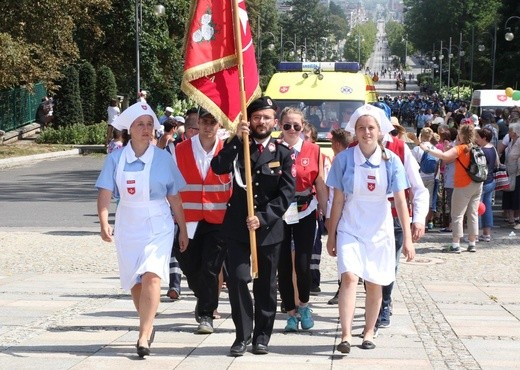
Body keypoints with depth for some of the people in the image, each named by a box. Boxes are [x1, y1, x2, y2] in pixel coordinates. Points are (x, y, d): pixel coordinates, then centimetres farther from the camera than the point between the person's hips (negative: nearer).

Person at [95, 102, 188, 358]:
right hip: (128, 226, 2)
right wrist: (104, 223, -20)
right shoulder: (116, 158, 0)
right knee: (134, 281, 11)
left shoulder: (163, 158, -2)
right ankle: (148, 326, 31)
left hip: (158, 225, -2)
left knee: (151, 275, -18)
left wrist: (183, 230, 7)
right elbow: (105, 193, -6)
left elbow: (174, 197, 3)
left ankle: (144, 336, -17)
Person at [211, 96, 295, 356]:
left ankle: (262, 335, 20)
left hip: (269, 227, 0)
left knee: (266, 284, 7)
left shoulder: (283, 154, 3)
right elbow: (218, 168, -13)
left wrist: (263, 217, -14)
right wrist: (236, 139, -20)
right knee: (237, 278, -11)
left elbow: (287, 193, -4)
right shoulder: (238, 147, 5)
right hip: (238, 226, 0)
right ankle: (242, 335, 2)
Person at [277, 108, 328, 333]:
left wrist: (327, 213, 3)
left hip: (305, 213, 0)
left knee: (303, 265, -4)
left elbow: (320, 184, 3)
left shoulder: (313, 150, 0)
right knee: (283, 266, 3)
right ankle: (291, 313, 17)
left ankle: (304, 305, 21)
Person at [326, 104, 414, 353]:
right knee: (349, 277, -18)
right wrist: (331, 235, 3)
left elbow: (400, 201, -5)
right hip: (350, 229, -1)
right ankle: (346, 335, -19)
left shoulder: (391, 160, -4)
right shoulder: (344, 159, -6)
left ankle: (369, 332, 24)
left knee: (374, 284, 7)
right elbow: (338, 200, -1)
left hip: (379, 230, 1)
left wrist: (407, 238, -8)